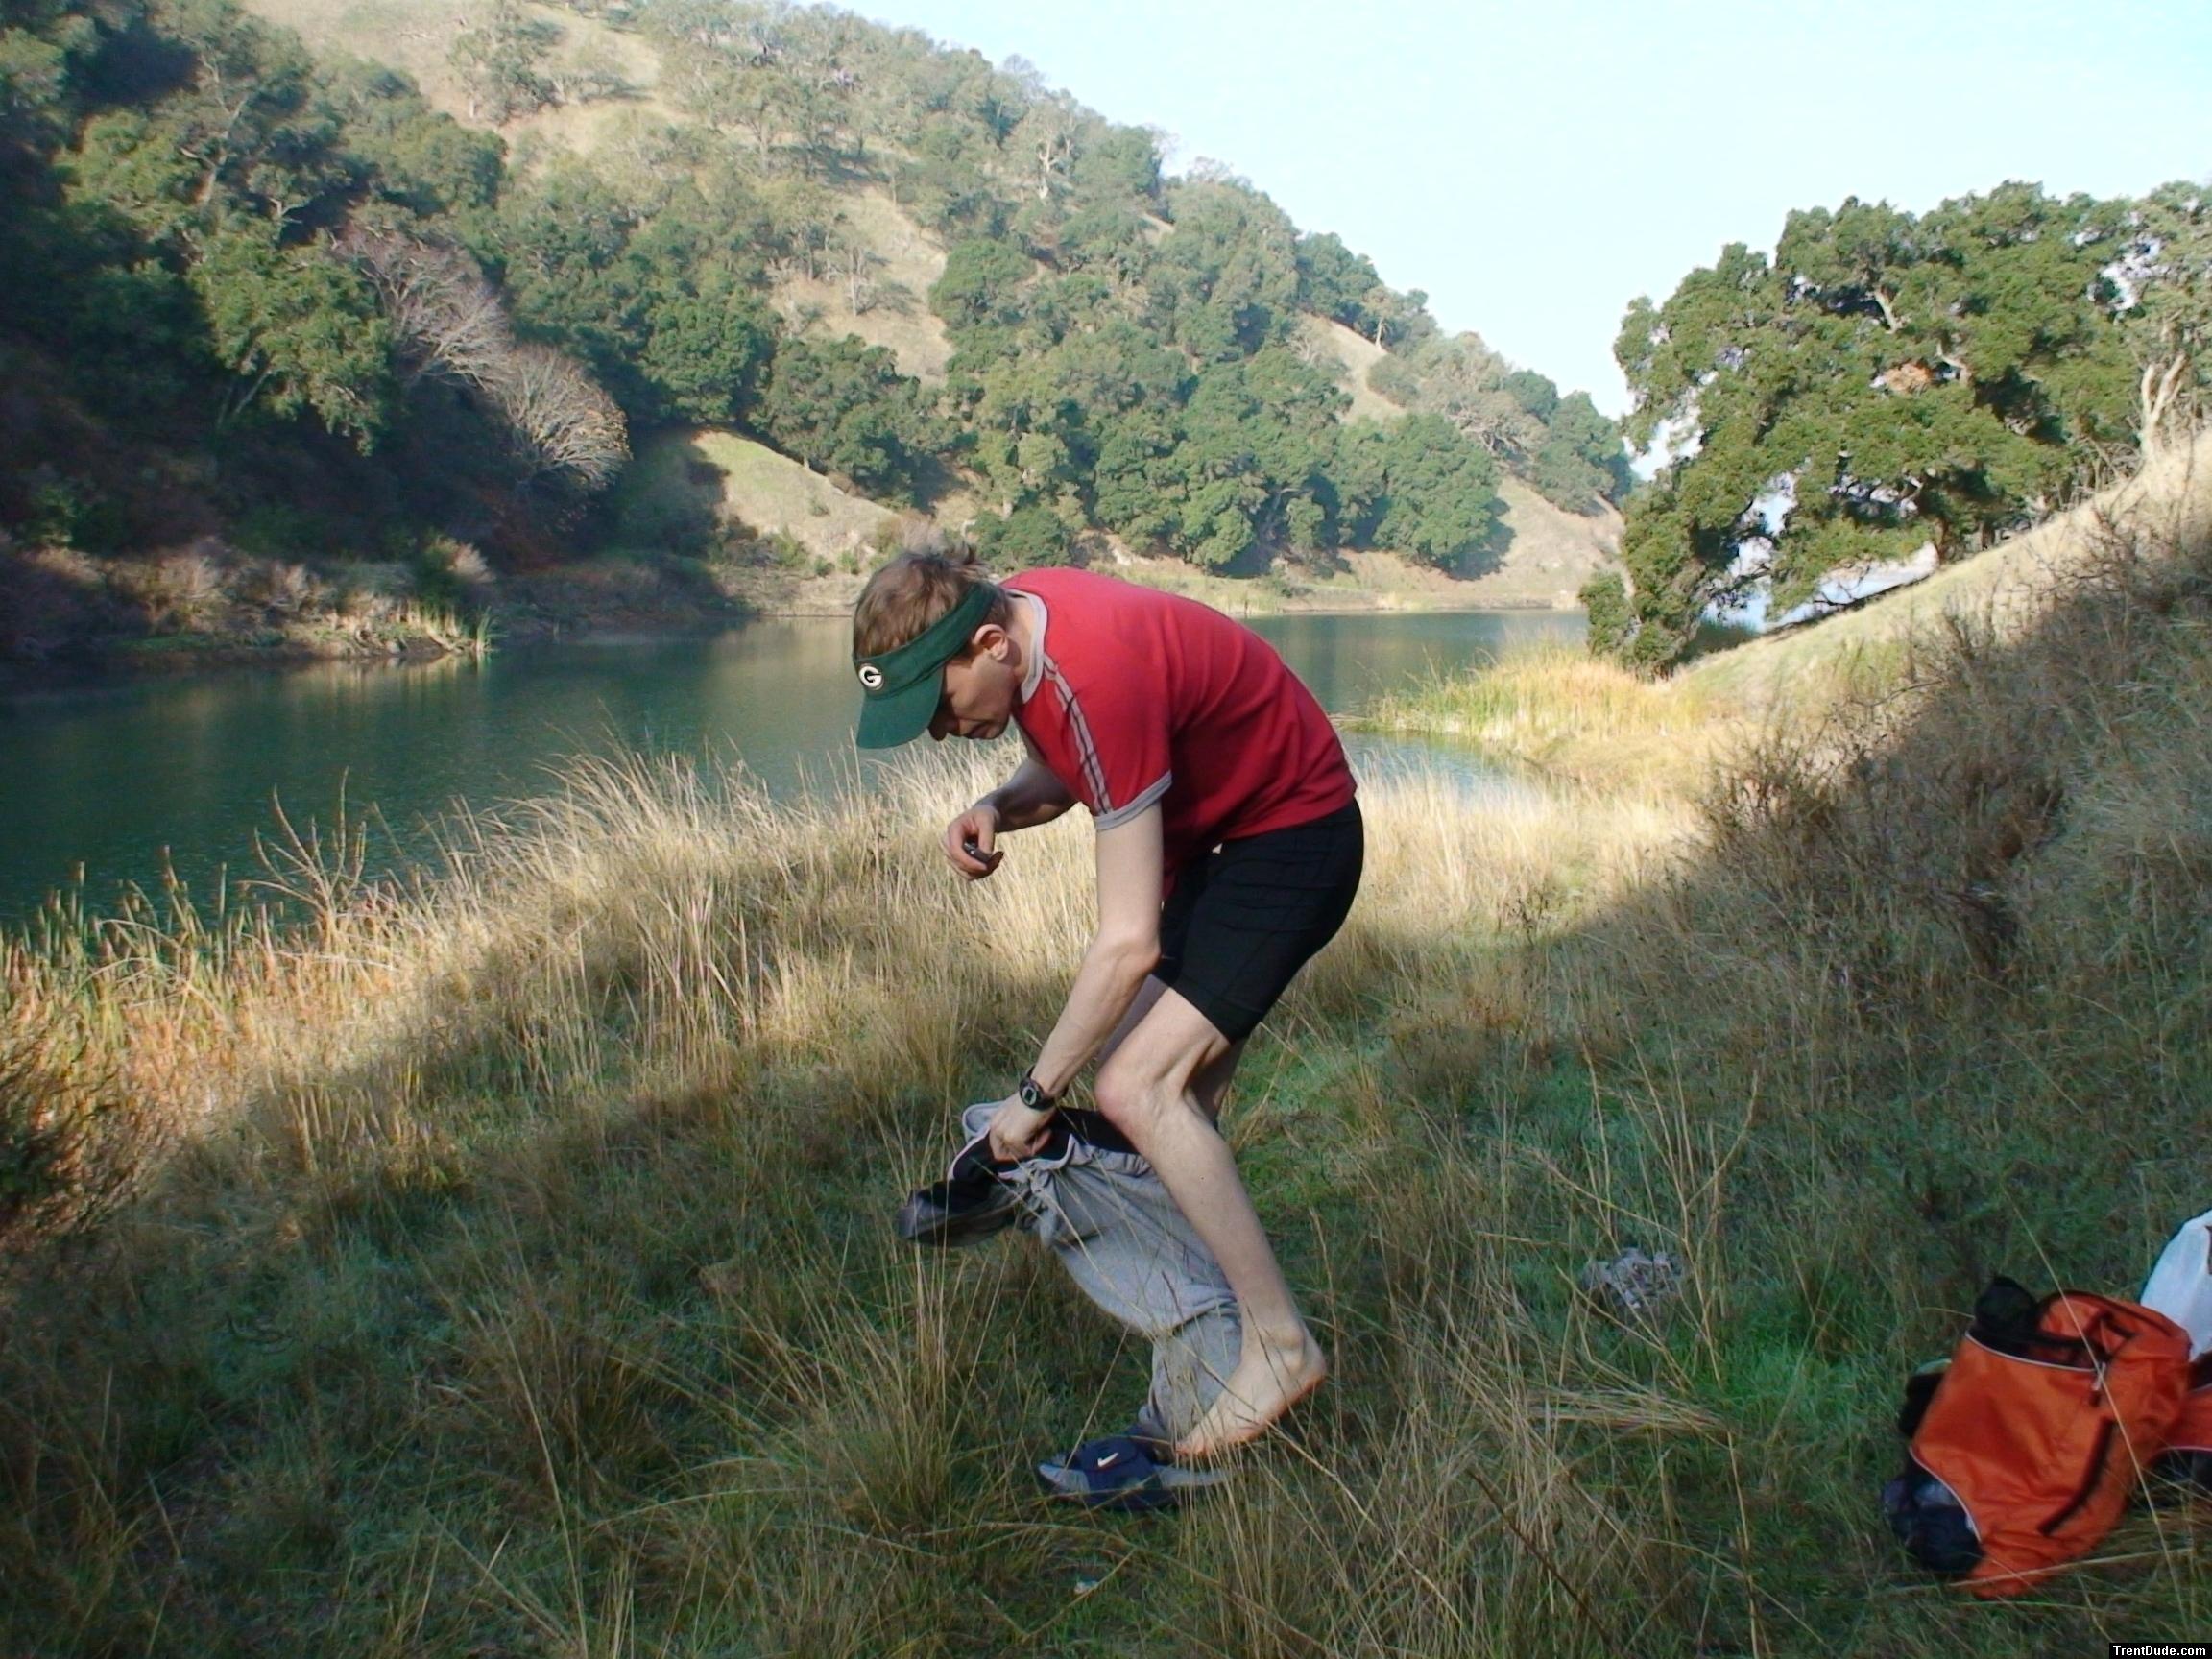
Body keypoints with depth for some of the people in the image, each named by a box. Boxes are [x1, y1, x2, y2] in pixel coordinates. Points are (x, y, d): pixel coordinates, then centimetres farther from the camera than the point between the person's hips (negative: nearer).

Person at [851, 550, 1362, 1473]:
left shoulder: (1096, 681, -33)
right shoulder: (1012, 616, -7)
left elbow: (1129, 944, -30)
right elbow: (1059, 772, 12)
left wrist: (1035, 1094, -21)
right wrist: (997, 809, -12)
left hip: (1292, 835, -9)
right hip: (1208, 833, 9)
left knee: (1138, 1088, -18)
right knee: (1178, 1098, 8)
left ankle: (1280, 1344, -8)